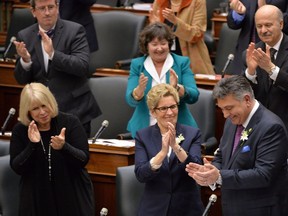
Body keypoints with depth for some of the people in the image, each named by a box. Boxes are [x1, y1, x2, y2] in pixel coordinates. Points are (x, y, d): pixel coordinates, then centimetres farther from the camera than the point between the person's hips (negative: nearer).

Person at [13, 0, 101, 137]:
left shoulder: (74, 31, -6)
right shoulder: (25, 36, 4)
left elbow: (83, 67, -17)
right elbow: (22, 79, 4)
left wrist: (53, 54, -29)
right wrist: (25, 60, -18)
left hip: (74, 110, -3)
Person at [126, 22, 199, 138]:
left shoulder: (182, 63, 5)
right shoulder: (137, 65, 7)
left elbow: (193, 96, -5)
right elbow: (131, 101, -3)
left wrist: (177, 88, -23)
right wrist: (140, 89, -23)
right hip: (144, 130, 1)